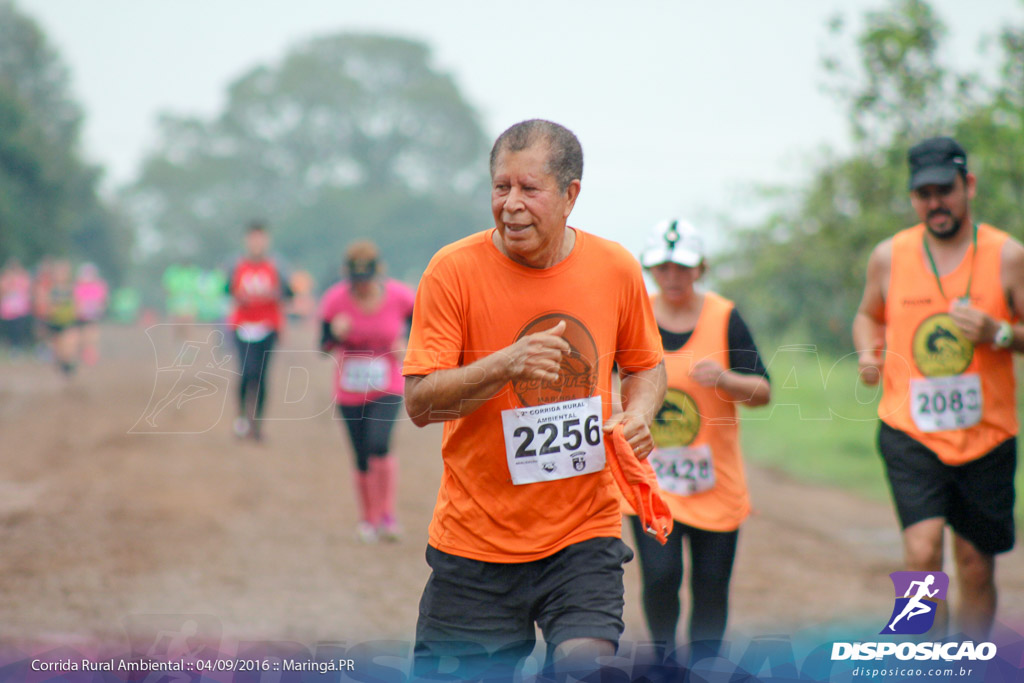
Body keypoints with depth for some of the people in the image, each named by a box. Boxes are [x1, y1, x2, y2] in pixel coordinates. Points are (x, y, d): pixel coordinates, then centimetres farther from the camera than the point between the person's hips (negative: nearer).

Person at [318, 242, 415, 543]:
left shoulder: (400, 297, -11)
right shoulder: (335, 300, -12)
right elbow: (324, 347, -4)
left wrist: (407, 348, -13)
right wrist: (335, 334, -26)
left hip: (388, 389, -1)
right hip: (350, 393, 1)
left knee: (379, 445, -23)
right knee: (363, 461, 5)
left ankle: (387, 514, -8)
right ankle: (368, 518, 26)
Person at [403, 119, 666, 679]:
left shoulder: (616, 269, 1)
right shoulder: (454, 270, -8)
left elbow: (645, 366, 17)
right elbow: (419, 403, -11)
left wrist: (637, 414, -4)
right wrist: (506, 365, -26)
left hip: (583, 533, 1)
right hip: (474, 541, -1)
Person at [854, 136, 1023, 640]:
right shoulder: (889, 256, 4)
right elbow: (868, 316, 21)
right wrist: (868, 351, 0)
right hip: (909, 432, 0)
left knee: (976, 565, 8)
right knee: (922, 552, -18)